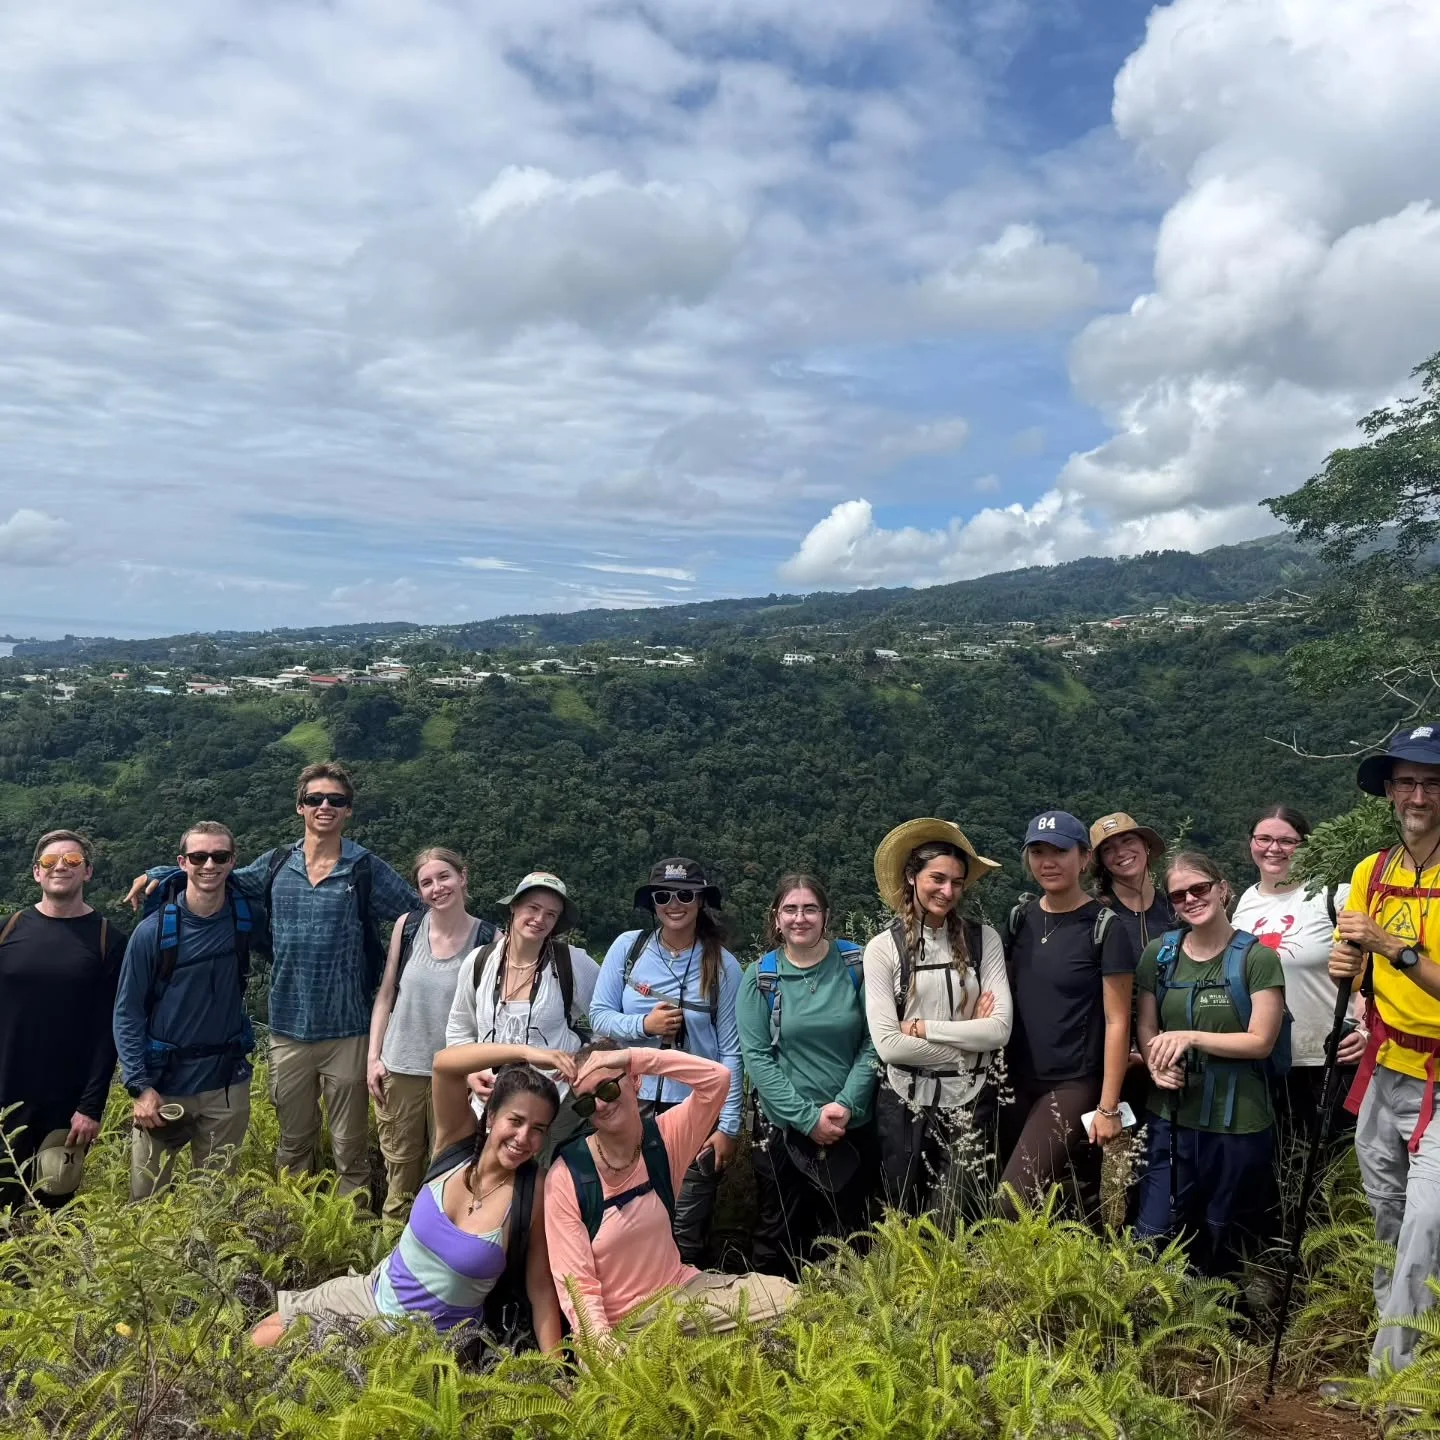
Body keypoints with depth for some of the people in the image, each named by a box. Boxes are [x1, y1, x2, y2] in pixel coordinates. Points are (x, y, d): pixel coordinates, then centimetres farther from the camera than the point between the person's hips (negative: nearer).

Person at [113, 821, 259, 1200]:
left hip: (227, 1084, 2)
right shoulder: (154, 930, -10)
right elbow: (127, 1013, -7)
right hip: (163, 1084, -2)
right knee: (146, 1199, 10)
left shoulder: (246, 919, -3)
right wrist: (140, 1086, -13)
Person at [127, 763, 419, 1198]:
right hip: (288, 1028, 3)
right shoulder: (276, 864, 5)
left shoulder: (367, 870, -4)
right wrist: (159, 875, 8)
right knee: (293, 1143, 17)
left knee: (350, 1146, 6)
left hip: (347, 1031, -3)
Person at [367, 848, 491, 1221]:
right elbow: (385, 994, 7)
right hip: (400, 1068, 2)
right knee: (400, 1168, 12)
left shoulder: (489, 938, -8)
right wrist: (373, 1056, 3)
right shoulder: (407, 926, -1)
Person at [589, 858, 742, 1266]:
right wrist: (643, 1024, -16)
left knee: (687, 1235, 5)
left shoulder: (723, 965, -4)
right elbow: (598, 1014, 2)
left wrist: (728, 1126, -6)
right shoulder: (628, 947, 0)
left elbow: (730, 1050, -3)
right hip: (632, 1105, 2)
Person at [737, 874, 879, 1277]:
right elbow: (756, 1057, -7)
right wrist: (807, 1117, -13)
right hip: (782, 1129, 0)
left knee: (844, 1237, 11)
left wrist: (846, 1104, -13)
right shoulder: (760, 977, -3)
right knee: (778, 1237, 8)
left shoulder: (856, 965, -3)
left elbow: (873, 1042, -2)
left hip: (852, 1127, 1)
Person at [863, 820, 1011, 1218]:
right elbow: (887, 1044, -13)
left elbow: (1000, 1029, -10)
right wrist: (969, 1045, -10)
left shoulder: (983, 940, -2)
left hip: (967, 1103, 1)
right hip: (904, 1103, 0)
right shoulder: (883, 947, -6)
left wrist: (922, 1027, -13)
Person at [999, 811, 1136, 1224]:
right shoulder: (1020, 918, 5)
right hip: (1019, 1083, 5)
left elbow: (1116, 1022, -10)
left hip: (1073, 1086, -5)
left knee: (1013, 1204, -13)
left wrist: (1108, 1107, -12)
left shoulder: (1104, 927, -11)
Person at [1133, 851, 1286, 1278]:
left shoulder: (1257, 958, -6)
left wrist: (1190, 1037, -19)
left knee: (1221, 1243, 13)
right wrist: (1157, 1067, -11)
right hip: (1172, 1116, 3)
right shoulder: (1159, 954, 5)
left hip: (1239, 1122, -2)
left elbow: (1261, 1041, -9)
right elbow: (1146, 1028, 9)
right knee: (1151, 1239, -1)